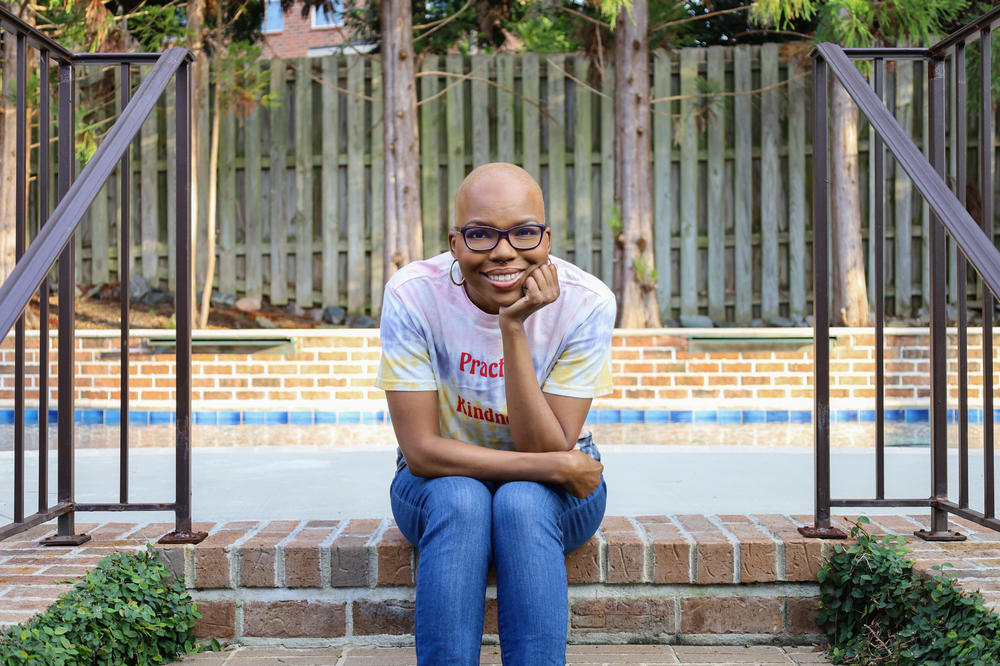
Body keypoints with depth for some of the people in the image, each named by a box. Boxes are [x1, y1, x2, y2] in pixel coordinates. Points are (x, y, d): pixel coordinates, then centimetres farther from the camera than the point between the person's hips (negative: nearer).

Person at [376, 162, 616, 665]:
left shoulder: (586, 302, -20)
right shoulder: (413, 293, -21)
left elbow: (547, 448, -23)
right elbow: (421, 450, -22)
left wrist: (513, 329, -33)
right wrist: (559, 467, -25)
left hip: (553, 495, 0)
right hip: (440, 484, 0)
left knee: (521, 503, -32)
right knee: (459, 500, -33)